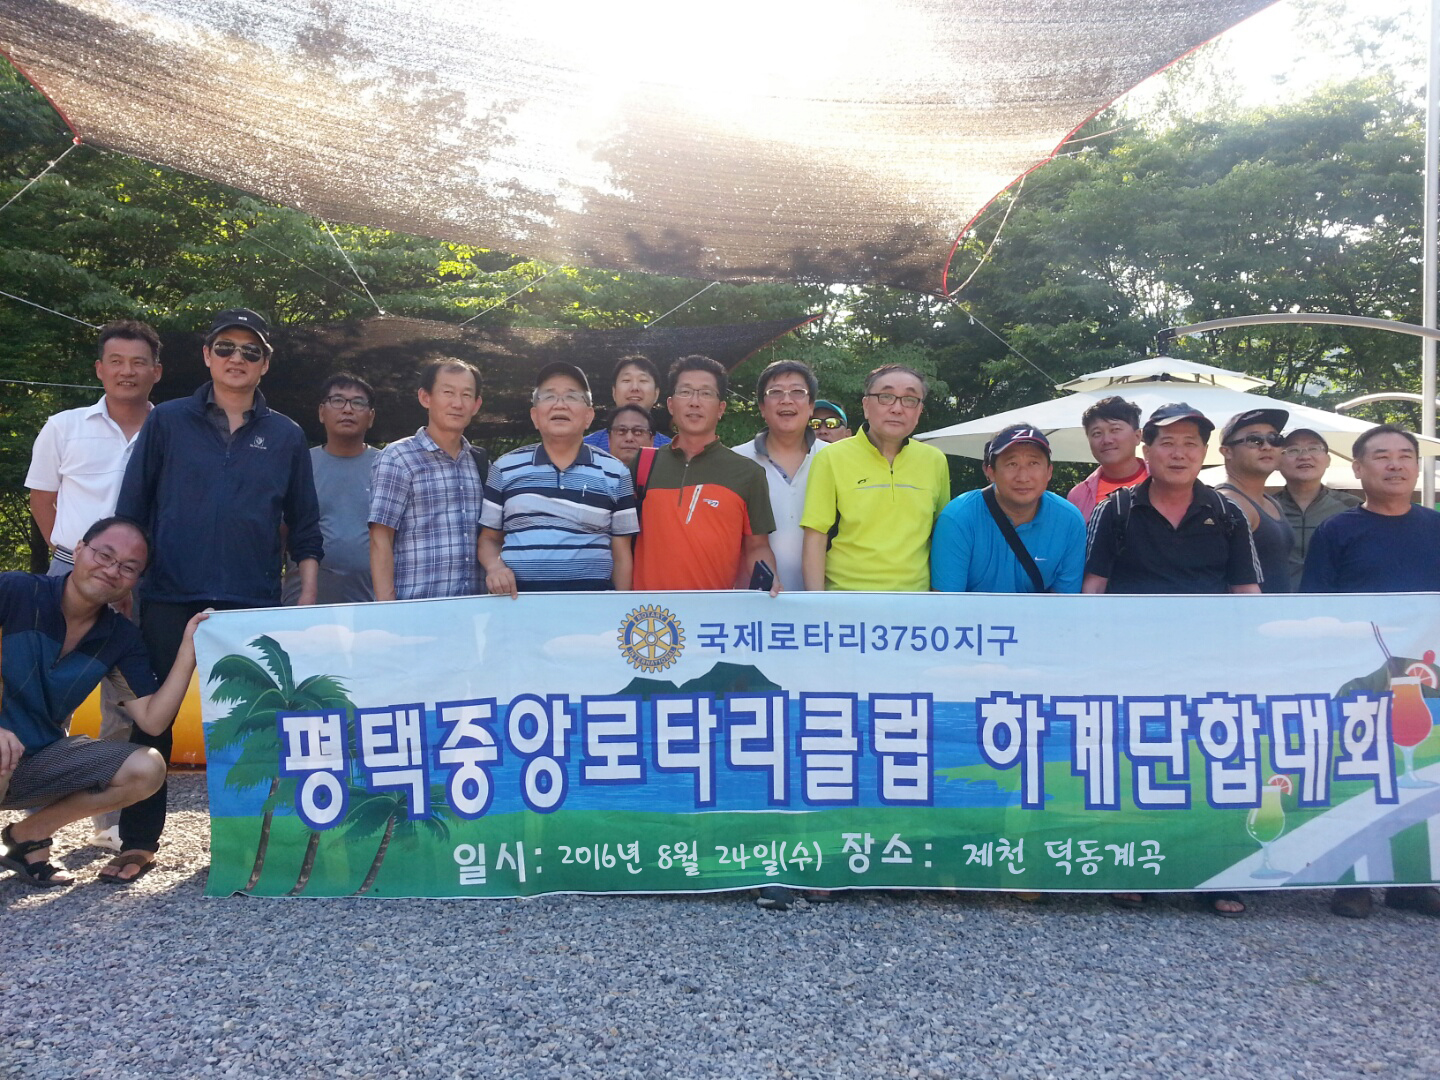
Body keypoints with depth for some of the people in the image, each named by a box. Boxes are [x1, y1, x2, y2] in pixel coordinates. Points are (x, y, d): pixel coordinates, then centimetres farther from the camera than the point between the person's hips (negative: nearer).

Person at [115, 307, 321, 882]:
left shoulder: (286, 436, 9)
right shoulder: (167, 421, 6)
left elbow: (304, 528, 10)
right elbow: (130, 512, 7)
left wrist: (307, 598, 3)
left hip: (253, 603, 1)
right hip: (169, 599, 0)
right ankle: (138, 841, 17)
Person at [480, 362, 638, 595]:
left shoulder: (615, 474, 4)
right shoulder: (505, 469, 8)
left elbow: (621, 555, 7)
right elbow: (489, 538, 15)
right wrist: (494, 566, -6)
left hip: (591, 600, -1)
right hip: (517, 599, 1)